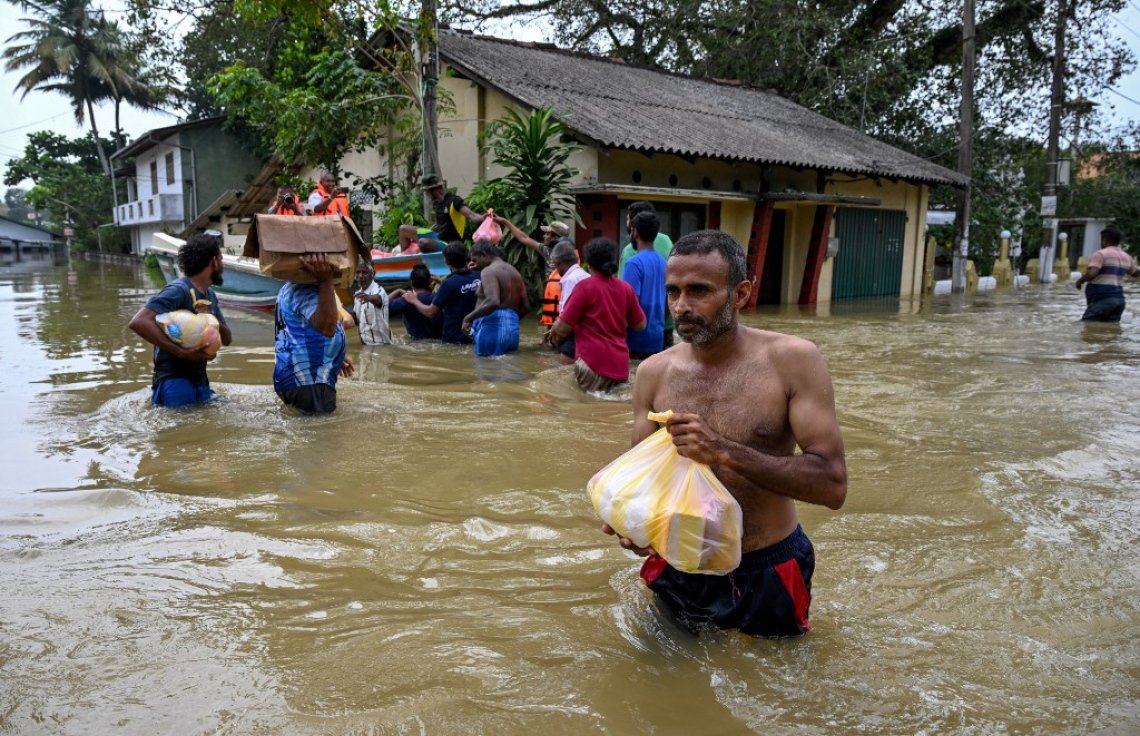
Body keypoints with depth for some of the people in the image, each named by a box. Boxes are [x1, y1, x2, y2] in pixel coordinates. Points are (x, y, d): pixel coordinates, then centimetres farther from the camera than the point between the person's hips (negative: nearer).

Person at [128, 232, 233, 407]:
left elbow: (227, 339, 12)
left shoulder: (210, 295, 12)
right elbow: (138, 322, -26)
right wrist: (182, 352, -29)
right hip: (174, 382, -8)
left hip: (200, 381, 8)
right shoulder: (178, 290, -15)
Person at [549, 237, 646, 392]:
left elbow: (563, 328, -8)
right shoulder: (626, 288, 6)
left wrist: (555, 329, 14)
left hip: (593, 364, -5)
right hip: (621, 367, 6)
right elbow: (641, 325, 16)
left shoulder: (585, 286, -8)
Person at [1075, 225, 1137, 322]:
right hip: (1119, 299, 8)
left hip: (1102, 300, -8)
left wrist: (1080, 281, -3)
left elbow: (1091, 274, -22)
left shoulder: (1101, 254, -8)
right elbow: (1134, 273, 35)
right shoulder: (1126, 257, 16)